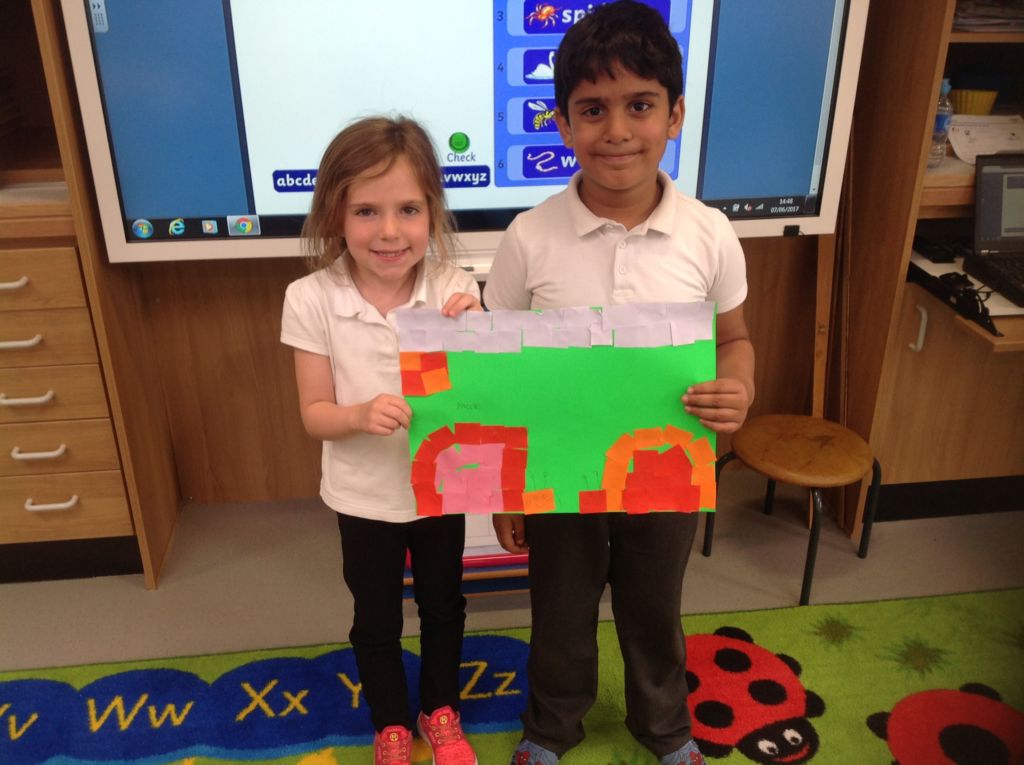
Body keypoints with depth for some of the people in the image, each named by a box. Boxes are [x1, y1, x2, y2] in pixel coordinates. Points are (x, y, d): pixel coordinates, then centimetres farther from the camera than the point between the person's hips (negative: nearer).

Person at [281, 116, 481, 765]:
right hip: (364, 497, -1)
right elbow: (315, 414, -11)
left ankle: (441, 712, 49)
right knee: (376, 620, 20)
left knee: (443, 606, 22)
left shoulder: (455, 289, -16)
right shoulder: (311, 300, -18)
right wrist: (362, 415, -33)